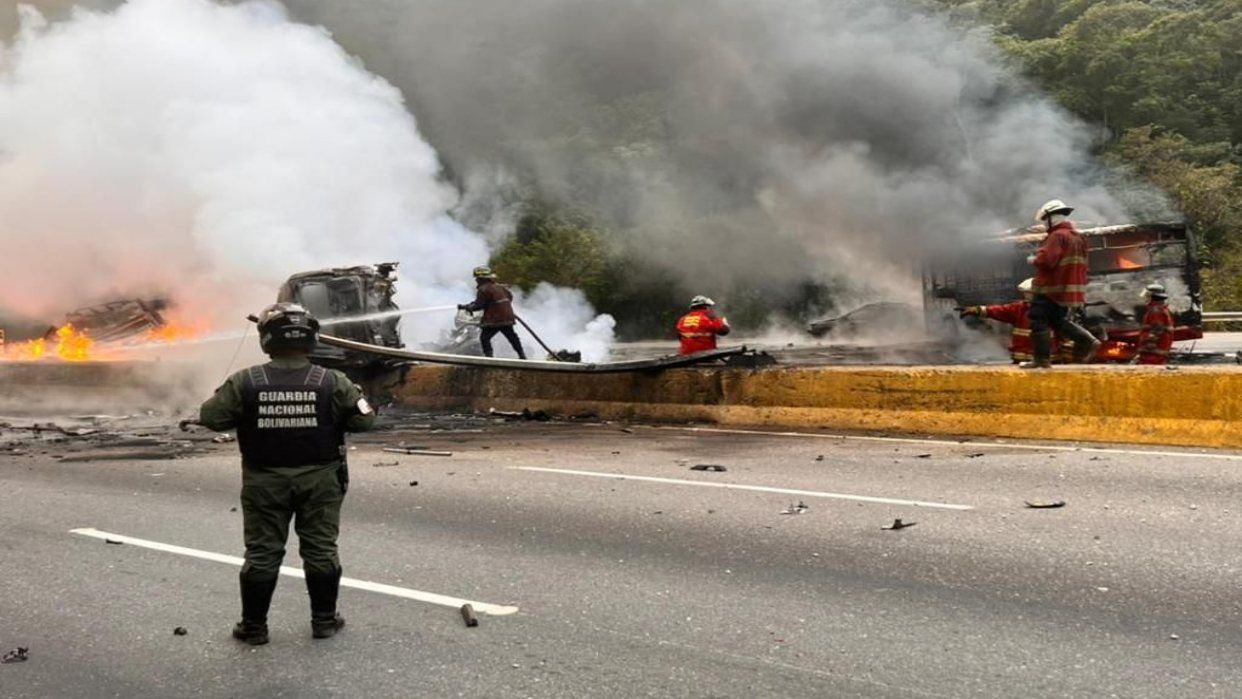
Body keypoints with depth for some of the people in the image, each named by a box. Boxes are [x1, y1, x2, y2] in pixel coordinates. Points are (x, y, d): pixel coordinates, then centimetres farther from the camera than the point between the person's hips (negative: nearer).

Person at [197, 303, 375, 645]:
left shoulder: (245, 383, -11)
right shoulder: (332, 382, -11)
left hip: (265, 481, 0)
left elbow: (210, 417, -7)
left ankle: (254, 626, 18)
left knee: (262, 552, 10)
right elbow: (364, 419, -7)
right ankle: (324, 619, 20)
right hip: (319, 479, 0)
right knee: (320, 549, 11)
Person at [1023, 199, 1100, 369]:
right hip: (1071, 289, 9)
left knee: (1039, 321, -2)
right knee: (1059, 320, 20)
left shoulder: (1057, 236, -15)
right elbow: (1082, 265, 20)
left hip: (1050, 290, -9)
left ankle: (1042, 358, -3)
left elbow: (1046, 260, -26)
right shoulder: (1078, 237, 15)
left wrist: (1033, 260, -7)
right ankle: (1087, 341, 6)